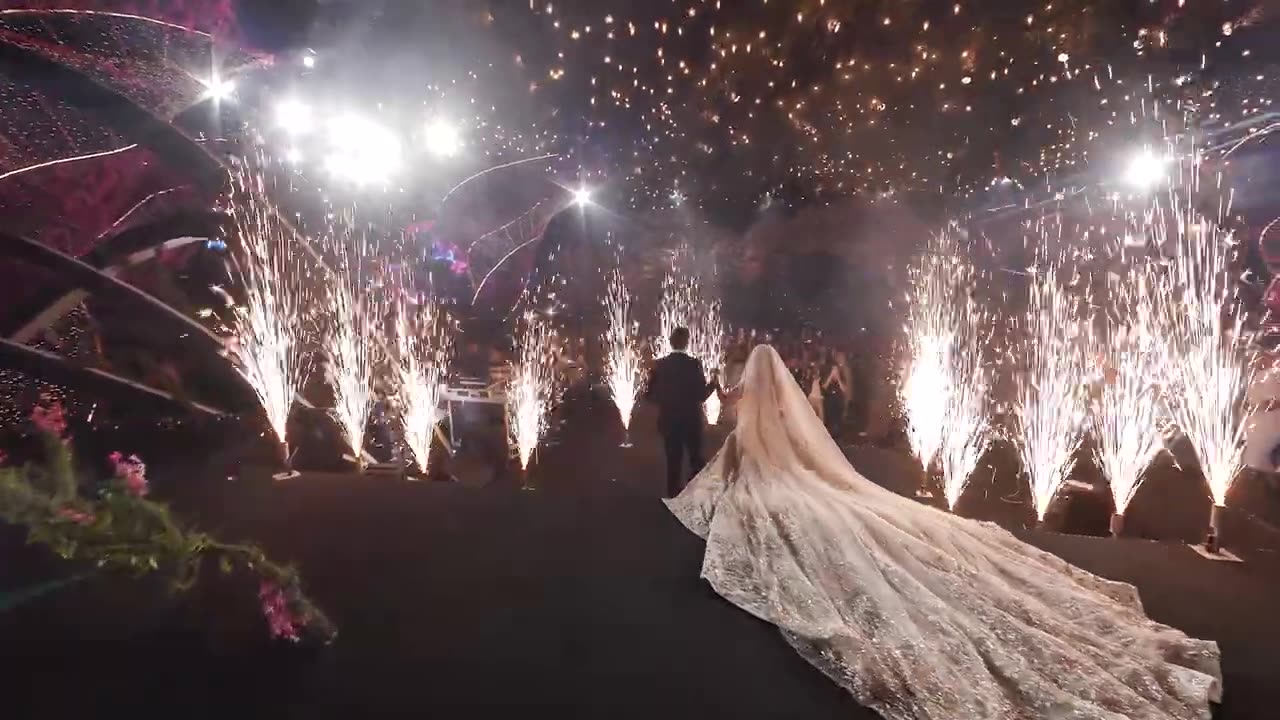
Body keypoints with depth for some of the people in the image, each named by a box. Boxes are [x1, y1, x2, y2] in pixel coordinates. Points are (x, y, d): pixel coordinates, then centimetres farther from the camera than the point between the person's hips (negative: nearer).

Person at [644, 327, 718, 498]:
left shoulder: (660, 365, -5)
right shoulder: (694, 364, -13)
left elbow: (650, 395, -3)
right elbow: (701, 395, -14)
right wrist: (713, 384, 4)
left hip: (668, 420, 2)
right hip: (691, 420, -2)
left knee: (673, 461, 12)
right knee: (696, 461, 14)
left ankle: (674, 497, 17)